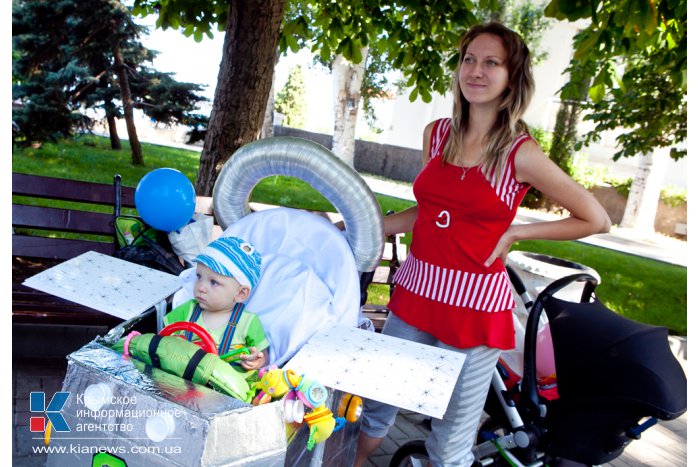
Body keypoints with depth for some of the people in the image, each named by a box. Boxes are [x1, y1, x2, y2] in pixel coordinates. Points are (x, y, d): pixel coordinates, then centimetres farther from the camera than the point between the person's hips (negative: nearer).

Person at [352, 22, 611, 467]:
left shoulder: (520, 154, -9)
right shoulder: (437, 133, 5)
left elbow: (596, 219, -2)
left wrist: (514, 233, -5)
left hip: (475, 304, -4)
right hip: (416, 291, 5)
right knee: (376, 405, 18)